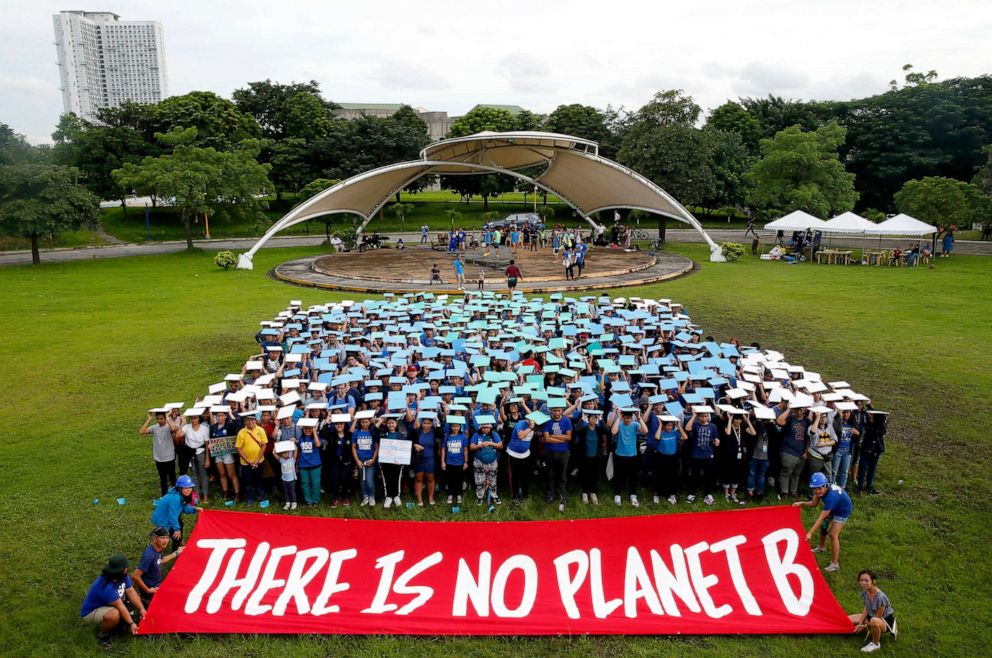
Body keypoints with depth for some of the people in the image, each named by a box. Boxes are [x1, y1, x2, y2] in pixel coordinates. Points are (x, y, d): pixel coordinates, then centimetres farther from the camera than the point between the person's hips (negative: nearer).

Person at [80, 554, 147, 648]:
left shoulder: (123, 576, -14)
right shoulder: (106, 587, -37)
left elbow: (131, 592, -9)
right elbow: (120, 606, -31)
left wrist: (142, 610, -15)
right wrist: (131, 623, -24)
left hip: (107, 605, 8)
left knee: (137, 600, 0)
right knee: (114, 615, -36)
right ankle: (102, 636, -7)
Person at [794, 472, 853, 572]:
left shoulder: (831, 496, -42)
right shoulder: (821, 489, -22)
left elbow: (821, 518, -38)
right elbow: (814, 503, -7)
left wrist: (810, 533, -37)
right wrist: (802, 503, -25)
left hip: (843, 510, -8)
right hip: (833, 508, 8)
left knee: (833, 534, -14)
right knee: (823, 525, 19)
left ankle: (835, 564, -4)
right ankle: (822, 547, 44)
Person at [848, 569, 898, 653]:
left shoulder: (880, 597, -34)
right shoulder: (865, 592, -12)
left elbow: (878, 617, -24)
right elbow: (866, 608, 0)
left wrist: (865, 626, -15)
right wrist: (860, 624, -8)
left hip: (886, 620, -7)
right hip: (872, 616, 7)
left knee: (874, 621, -43)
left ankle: (876, 644, -14)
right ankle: (875, 631, 15)